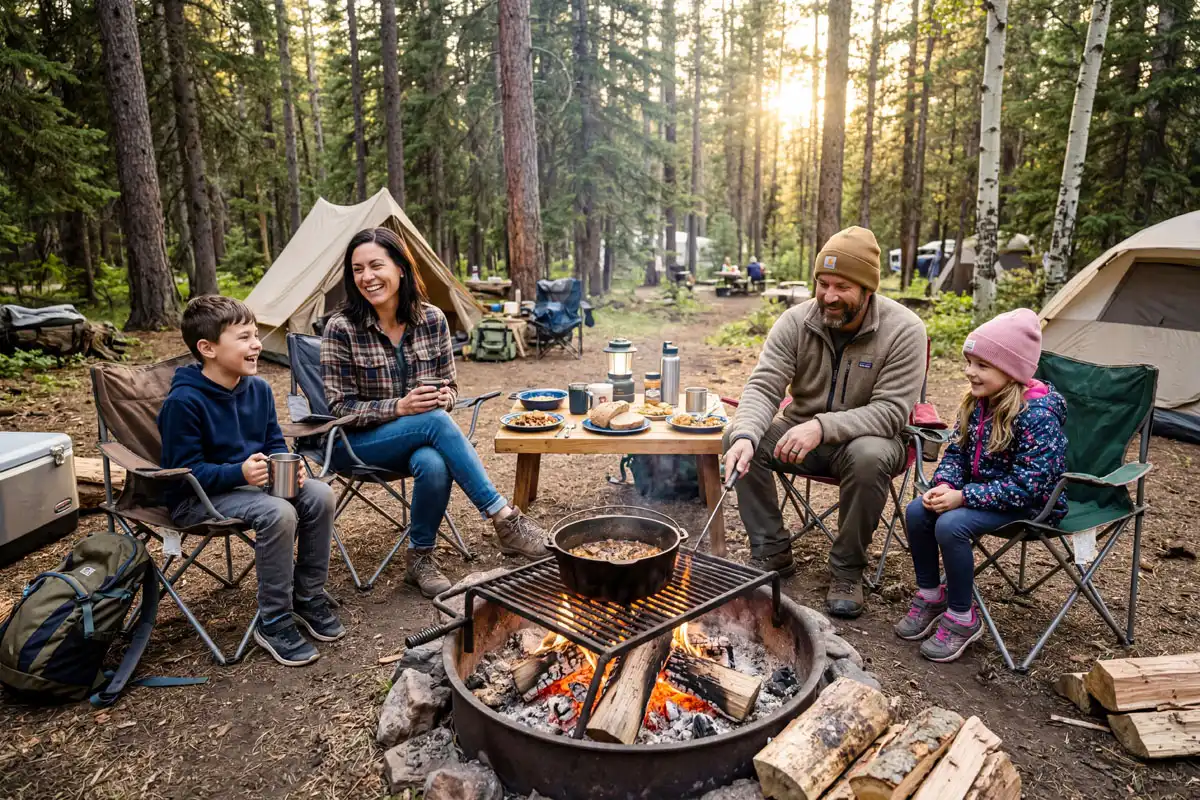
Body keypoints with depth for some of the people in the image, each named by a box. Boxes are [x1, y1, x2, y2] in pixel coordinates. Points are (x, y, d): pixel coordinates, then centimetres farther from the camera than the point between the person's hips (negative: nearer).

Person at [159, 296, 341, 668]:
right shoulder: (183, 401, -18)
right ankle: (273, 623, -14)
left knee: (319, 495, -17)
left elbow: (275, 443, 11)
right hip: (197, 496, -7)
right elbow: (185, 470, -18)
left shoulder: (259, 388, 2)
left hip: (252, 480, 7)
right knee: (277, 513, -32)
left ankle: (308, 598, 1)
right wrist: (239, 472, -32)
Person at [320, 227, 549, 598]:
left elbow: (450, 387, 5)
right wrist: (400, 407, -26)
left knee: (434, 464, -34)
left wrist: (443, 398, -20)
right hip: (355, 443, -3)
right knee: (435, 422, -32)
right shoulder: (341, 328, -13)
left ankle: (420, 558, -10)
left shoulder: (432, 320, -4)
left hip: (419, 438, 3)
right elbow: (340, 408, -12)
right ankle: (505, 519, -27)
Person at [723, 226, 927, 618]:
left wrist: (822, 426, -38)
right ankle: (771, 552, -5)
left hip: (867, 437, -3)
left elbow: (891, 411, -23)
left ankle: (848, 569, -12)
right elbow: (763, 387, -16)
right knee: (740, 437, -22)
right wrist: (746, 435, -38)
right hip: (800, 431, 3)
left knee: (869, 456, -37)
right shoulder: (795, 321, -10)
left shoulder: (904, 329, -17)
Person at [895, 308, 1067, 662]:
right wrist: (945, 486, -13)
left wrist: (963, 497, -27)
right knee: (917, 510, -10)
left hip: (1031, 504, -8)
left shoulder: (1038, 413, -24)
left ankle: (962, 619, -7)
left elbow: (1026, 485, -27)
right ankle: (930, 596, 10)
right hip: (983, 491, 8)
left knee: (951, 524, -28)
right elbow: (956, 451, 8)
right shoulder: (977, 401, 0)